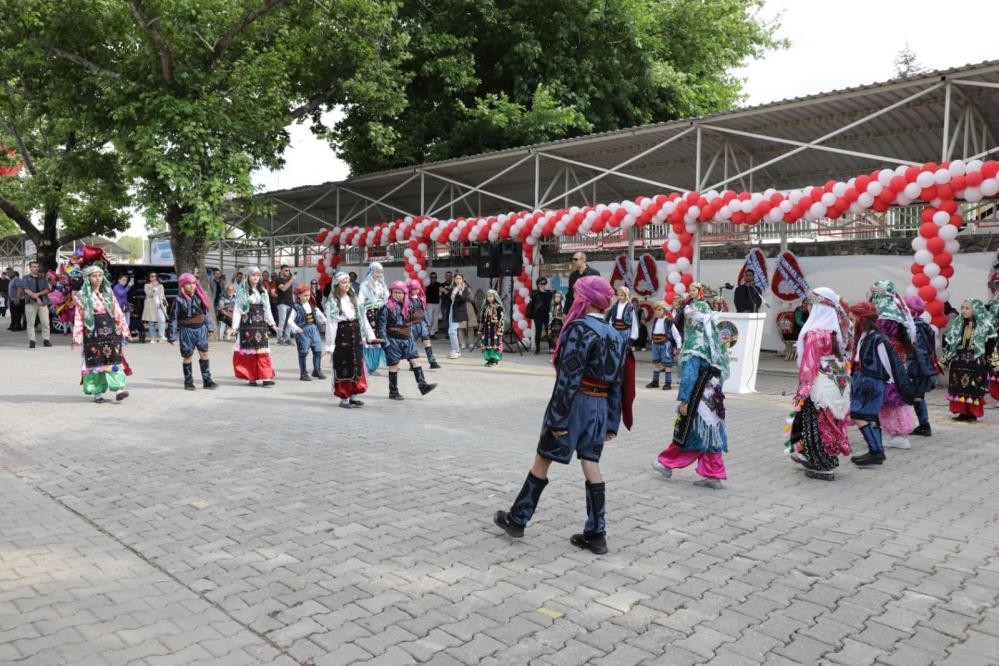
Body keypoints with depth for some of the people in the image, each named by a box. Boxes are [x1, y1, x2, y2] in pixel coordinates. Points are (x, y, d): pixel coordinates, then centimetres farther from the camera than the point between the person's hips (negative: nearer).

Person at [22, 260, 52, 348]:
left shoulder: (43, 278, 15)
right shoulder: (25, 278, 7)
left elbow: (47, 289, 6)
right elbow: (26, 290, -6)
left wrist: (38, 294, -11)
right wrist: (36, 298, -17)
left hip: (43, 302, 2)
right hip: (30, 302, -2)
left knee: (45, 322, -2)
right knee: (30, 322, -2)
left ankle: (46, 340, 5)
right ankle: (31, 341, 0)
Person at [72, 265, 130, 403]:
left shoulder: (108, 293, 11)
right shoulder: (82, 296, 2)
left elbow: (118, 313, 11)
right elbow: (79, 318, -2)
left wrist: (124, 329, 7)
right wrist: (77, 337, -7)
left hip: (110, 332, 2)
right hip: (93, 333, -2)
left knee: (114, 360, -5)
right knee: (95, 362, 2)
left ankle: (118, 389, -10)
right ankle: (97, 392, 9)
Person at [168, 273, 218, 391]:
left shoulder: (200, 296, 3)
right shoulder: (179, 299, -8)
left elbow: (207, 312, 12)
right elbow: (174, 318, -7)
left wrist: (209, 327, 13)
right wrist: (172, 335, -7)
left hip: (201, 329, 3)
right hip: (187, 330, -3)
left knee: (204, 354, 1)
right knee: (188, 357, 4)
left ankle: (207, 380, 7)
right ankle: (188, 382, 14)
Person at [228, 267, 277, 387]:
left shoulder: (263, 291, 13)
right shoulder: (242, 292, 0)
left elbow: (267, 309, 16)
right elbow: (237, 310, -3)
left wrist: (272, 323, 10)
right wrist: (234, 327, -8)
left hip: (260, 324, 3)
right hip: (247, 324, -3)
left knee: (263, 351, -5)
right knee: (249, 351, 0)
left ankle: (266, 377, -8)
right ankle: (252, 377, 6)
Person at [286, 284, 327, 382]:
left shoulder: (312, 305, 6)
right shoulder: (296, 307, -10)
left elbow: (319, 314, 15)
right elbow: (290, 320, -13)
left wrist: (324, 321, -1)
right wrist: (295, 328, -27)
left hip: (314, 329, 5)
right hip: (303, 331, -5)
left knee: (318, 350, 8)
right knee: (303, 352, 3)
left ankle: (317, 370, 24)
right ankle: (303, 373, 13)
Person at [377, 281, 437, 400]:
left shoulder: (406, 306, 10)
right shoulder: (387, 308, -9)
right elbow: (381, 326, -11)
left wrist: (411, 337, 16)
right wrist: (385, 342, -16)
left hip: (406, 340, 5)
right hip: (393, 340, -5)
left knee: (415, 360, -4)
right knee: (394, 365, 2)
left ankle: (422, 385, -3)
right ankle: (393, 392, 12)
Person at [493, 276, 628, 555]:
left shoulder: (578, 328, -14)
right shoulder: (615, 336, 10)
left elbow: (569, 377, -19)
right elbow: (617, 384, 11)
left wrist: (558, 417, -18)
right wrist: (612, 422, 14)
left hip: (575, 404, -7)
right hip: (600, 407, 7)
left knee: (541, 461, 7)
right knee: (592, 466, 10)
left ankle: (517, 519, 20)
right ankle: (596, 534, 12)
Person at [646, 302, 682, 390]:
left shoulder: (668, 321, -10)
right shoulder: (655, 321, 8)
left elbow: (676, 334, -7)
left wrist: (678, 346, -6)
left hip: (665, 344, -6)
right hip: (656, 344, 7)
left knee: (667, 364, -2)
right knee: (656, 363, 12)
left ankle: (668, 383, 3)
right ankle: (655, 382, 21)